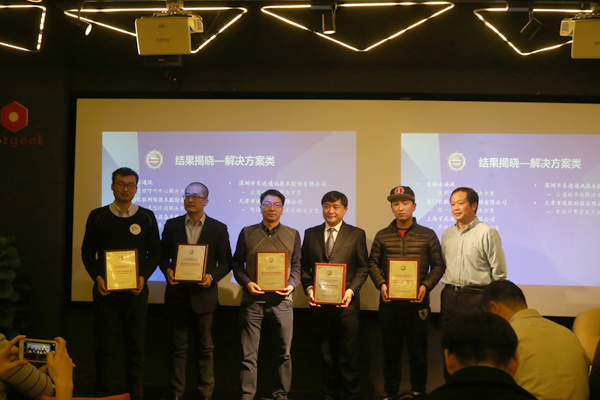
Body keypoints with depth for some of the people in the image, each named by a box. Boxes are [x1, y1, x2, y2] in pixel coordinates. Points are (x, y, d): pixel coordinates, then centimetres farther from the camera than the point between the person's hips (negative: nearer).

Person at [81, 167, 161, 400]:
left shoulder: (147, 217, 3)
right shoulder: (97, 216, 3)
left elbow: (155, 252, 5)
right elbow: (87, 251, 5)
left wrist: (144, 276, -11)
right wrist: (97, 277, -10)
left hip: (136, 289, 0)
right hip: (105, 288, 0)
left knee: (135, 344, 6)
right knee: (106, 344, 3)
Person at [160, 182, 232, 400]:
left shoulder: (218, 228, 2)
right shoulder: (172, 225, 7)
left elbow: (226, 262, 2)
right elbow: (163, 255, 10)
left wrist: (212, 276, -16)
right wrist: (167, 270, -11)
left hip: (203, 294, -1)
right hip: (178, 294, 1)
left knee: (205, 347, 6)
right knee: (177, 347, 6)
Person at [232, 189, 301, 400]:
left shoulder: (292, 235, 10)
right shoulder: (247, 233, 8)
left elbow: (297, 266, 10)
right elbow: (237, 264, 8)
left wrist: (291, 284, -8)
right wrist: (246, 282, -8)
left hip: (281, 301, 1)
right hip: (252, 300, -1)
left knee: (283, 353, 6)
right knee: (249, 354, 1)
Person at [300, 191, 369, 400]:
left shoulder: (357, 234, 2)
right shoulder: (310, 234, 9)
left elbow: (363, 267, 1)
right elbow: (304, 266, 9)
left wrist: (351, 290, -12)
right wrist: (309, 287, -7)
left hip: (346, 303, -2)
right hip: (319, 303, 2)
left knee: (348, 353, 2)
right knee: (326, 353, 12)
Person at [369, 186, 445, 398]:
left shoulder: (428, 235, 2)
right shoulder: (382, 236, 6)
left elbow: (438, 265, 2)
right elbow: (373, 263, 7)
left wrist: (426, 286, -12)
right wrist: (381, 284, -9)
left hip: (417, 301, -1)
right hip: (389, 301, 1)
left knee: (418, 349, 5)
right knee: (391, 349, 9)